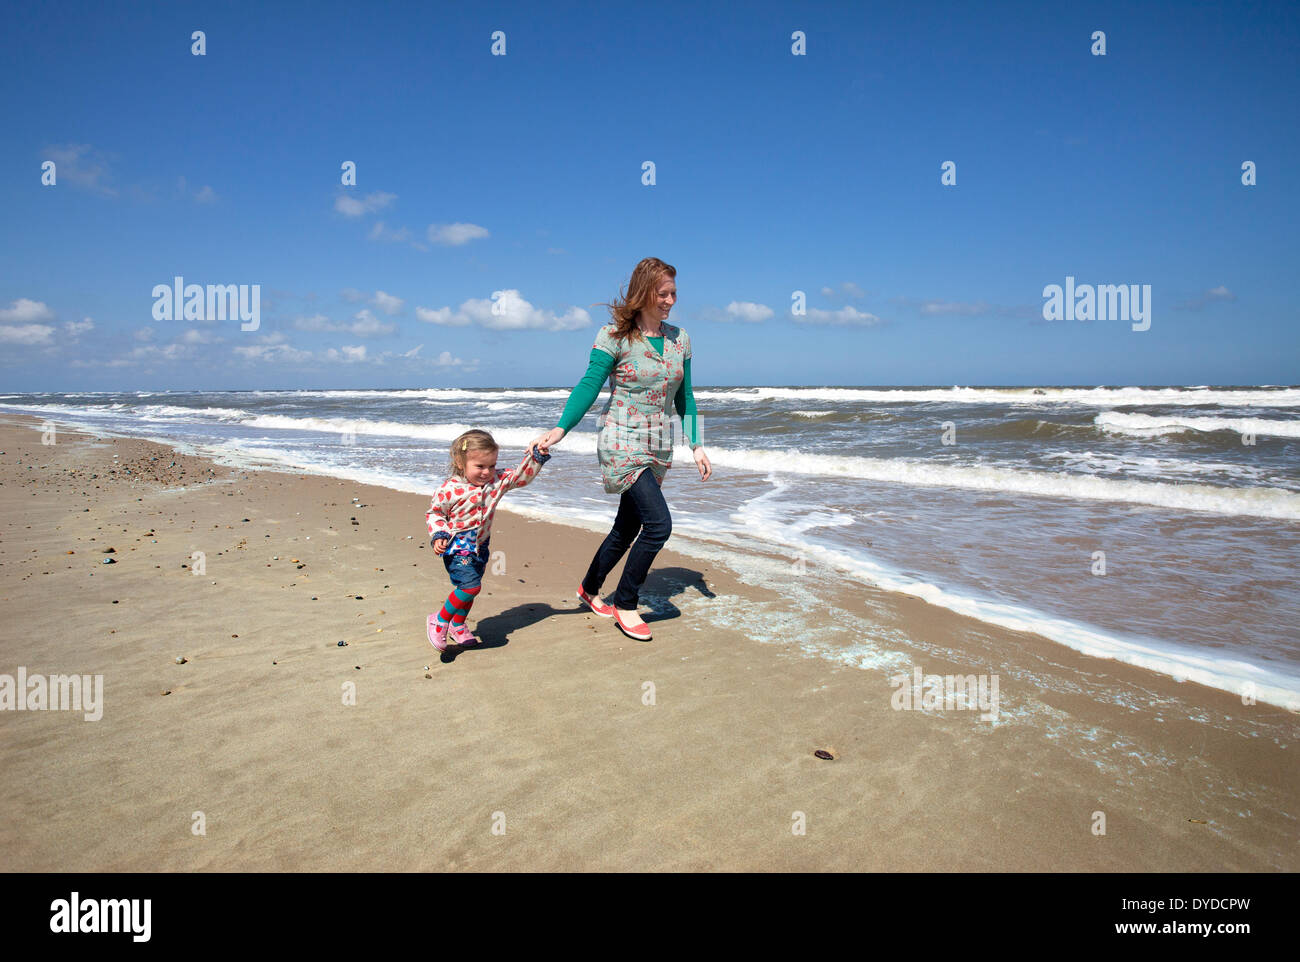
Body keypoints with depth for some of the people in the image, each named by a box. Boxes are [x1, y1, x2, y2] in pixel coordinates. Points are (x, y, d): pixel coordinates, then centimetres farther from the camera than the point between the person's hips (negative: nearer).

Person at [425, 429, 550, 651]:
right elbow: (434, 512, -4)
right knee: (471, 585, -21)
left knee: (468, 588, 17)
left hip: (479, 547, 6)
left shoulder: (497, 481, -3)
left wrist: (536, 457, -11)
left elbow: (521, 476, 2)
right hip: (457, 547, -6)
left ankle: (457, 626, 40)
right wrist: (438, 535, -16)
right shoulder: (450, 489, -16)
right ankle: (440, 620, -1)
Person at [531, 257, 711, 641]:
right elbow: (589, 386, -14)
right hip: (622, 442, -6)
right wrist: (560, 429, -27)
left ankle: (589, 589, 36)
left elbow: (684, 397, 13)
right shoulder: (614, 336, -10)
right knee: (658, 523, -16)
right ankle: (626, 604, 4)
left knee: (628, 527, 14)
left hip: (659, 448, 7)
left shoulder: (679, 338, 8)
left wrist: (696, 445, 10)